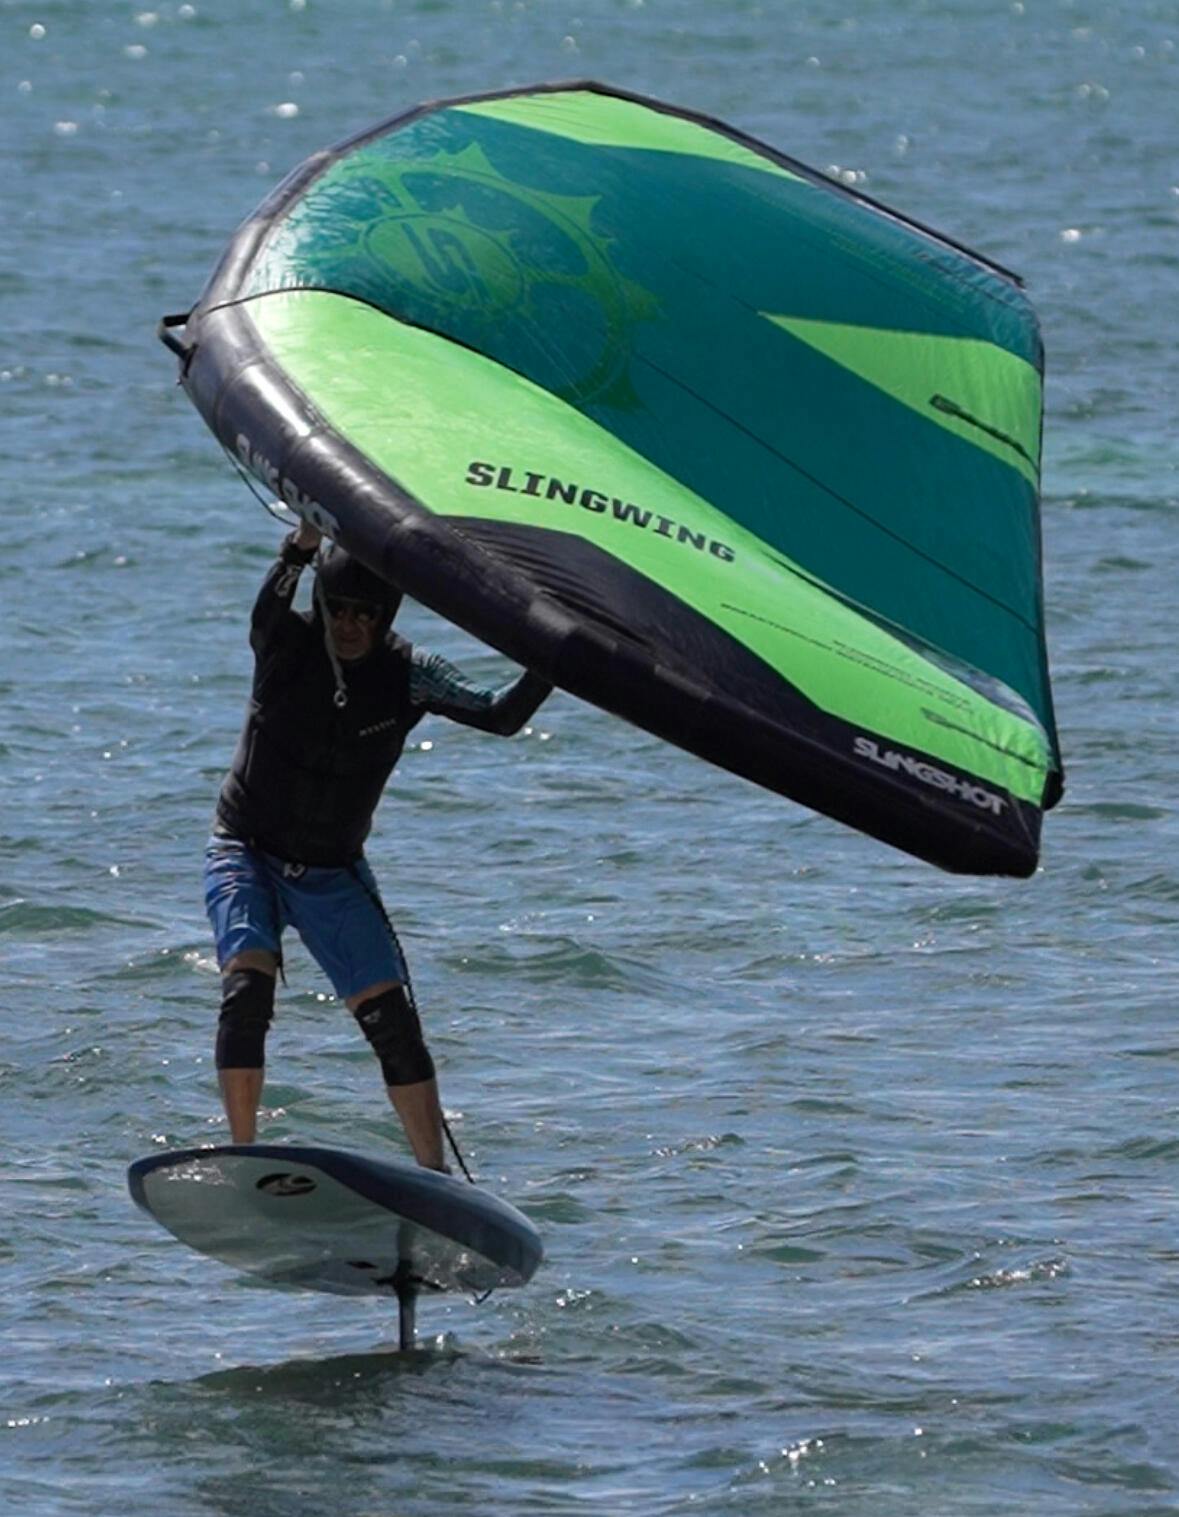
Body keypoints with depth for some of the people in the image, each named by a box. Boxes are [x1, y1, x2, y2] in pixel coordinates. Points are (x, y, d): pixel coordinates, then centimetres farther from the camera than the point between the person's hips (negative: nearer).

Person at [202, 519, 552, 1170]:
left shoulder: (406, 675, -10)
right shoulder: (288, 644, -16)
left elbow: (500, 715, -20)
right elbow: (269, 607, -40)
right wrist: (303, 544, -60)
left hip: (335, 874, 2)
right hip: (246, 853, -2)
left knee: (393, 1019, -7)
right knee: (247, 986, -25)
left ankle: (437, 1179, 0)